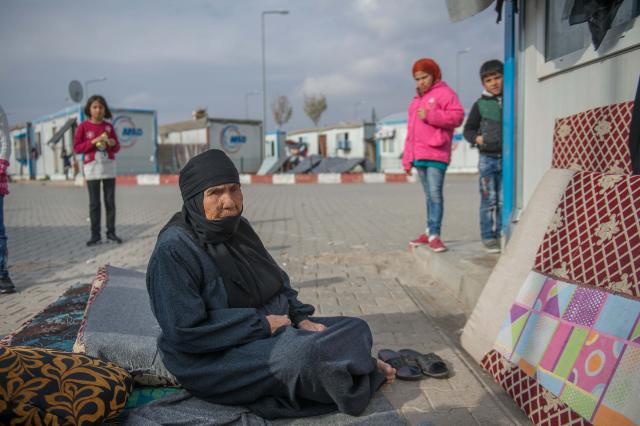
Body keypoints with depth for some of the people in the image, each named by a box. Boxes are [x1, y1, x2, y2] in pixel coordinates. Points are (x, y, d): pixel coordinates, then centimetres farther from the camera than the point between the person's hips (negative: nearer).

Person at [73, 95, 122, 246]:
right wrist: (93, 142, -15)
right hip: (92, 167, -2)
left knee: (110, 201, 2)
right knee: (94, 203, 1)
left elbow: (117, 147, 12)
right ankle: (95, 234, 4)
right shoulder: (83, 127, 0)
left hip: (109, 166, 2)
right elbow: (77, 148, -3)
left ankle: (111, 232, 7)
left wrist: (113, 143, -11)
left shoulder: (109, 126, 7)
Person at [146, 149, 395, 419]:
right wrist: (261, 324, -20)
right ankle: (364, 374, -3)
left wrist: (301, 318, -4)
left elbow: (279, 283, 14)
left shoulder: (238, 228, 5)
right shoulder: (173, 250, -18)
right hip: (216, 359, -8)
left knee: (356, 329, 4)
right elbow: (185, 331, -24)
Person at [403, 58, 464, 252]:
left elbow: (457, 116, -11)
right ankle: (430, 232, 15)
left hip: (436, 154, -7)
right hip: (418, 156, 7)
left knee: (435, 194, -13)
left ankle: (434, 234, -14)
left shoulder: (444, 93, 2)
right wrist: (407, 159, 20)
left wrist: (430, 115, -17)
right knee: (429, 196, 11)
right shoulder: (416, 99, 26)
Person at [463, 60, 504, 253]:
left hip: (507, 157, 1)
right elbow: (468, 129, 9)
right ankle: (488, 236, 7)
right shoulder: (480, 105, 4)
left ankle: (500, 235, 13)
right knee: (489, 199, 0)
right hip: (488, 157, -1)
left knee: (504, 200, 3)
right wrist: (476, 138, -10)